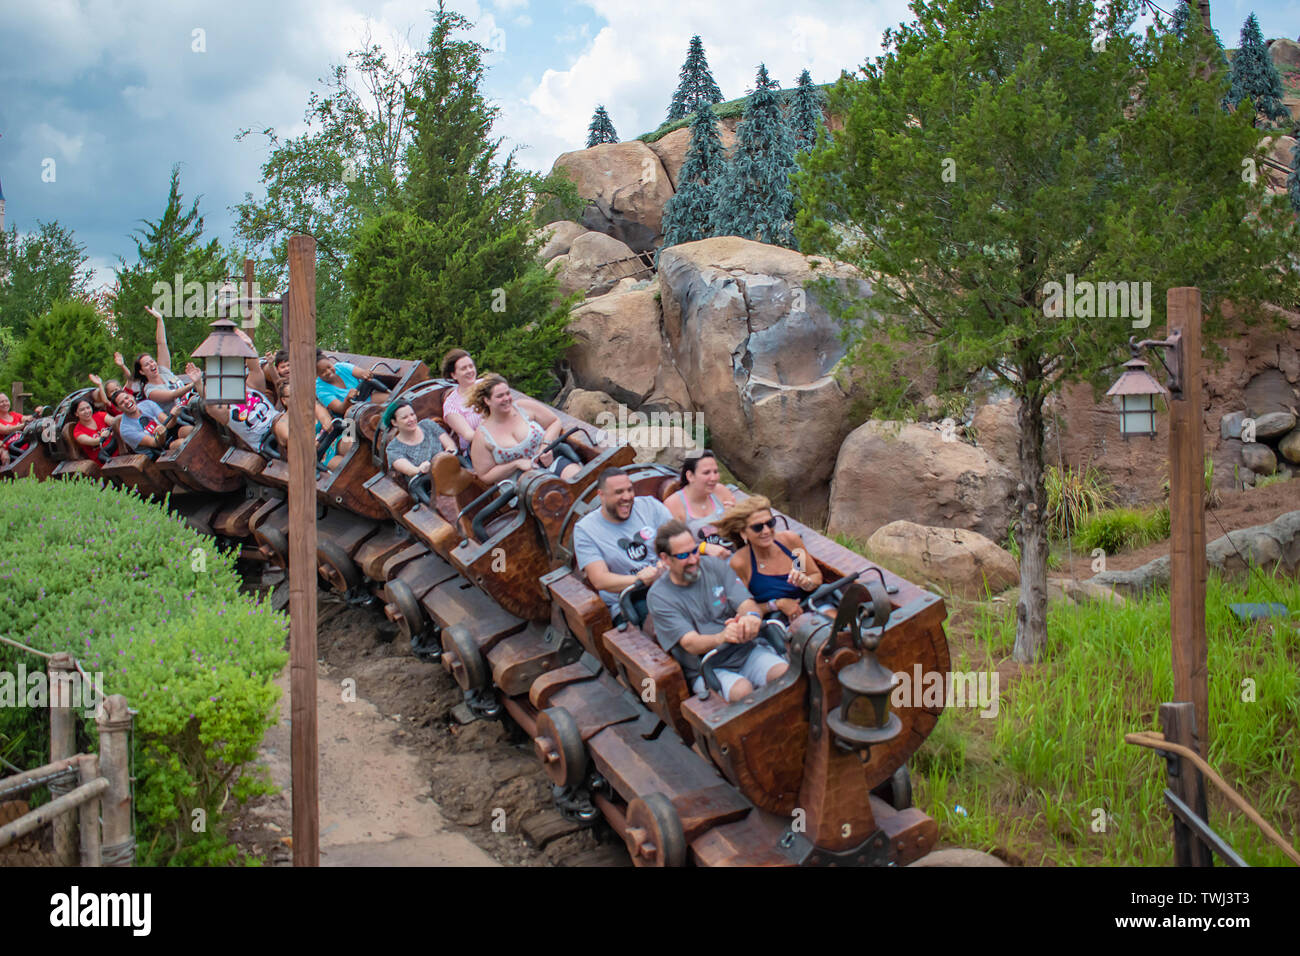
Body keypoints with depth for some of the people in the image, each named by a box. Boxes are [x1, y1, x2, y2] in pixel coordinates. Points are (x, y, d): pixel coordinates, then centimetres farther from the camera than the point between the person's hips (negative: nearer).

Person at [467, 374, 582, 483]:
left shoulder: (524, 407, 5)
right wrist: (517, 464, -9)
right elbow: (485, 476, 2)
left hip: (550, 461, 2)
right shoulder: (481, 436, 1)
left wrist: (546, 444, -5)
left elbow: (555, 422, 15)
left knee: (576, 474, -31)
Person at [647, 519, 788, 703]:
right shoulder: (658, 596, -6)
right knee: (742, 690, -35)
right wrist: (721, 637, -39)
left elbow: (746, 602, -3)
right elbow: (690, 643, -16)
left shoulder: (714, 565, 6)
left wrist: (752, 617, -30)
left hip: (746, 652, 3)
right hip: (706, 670, -3)